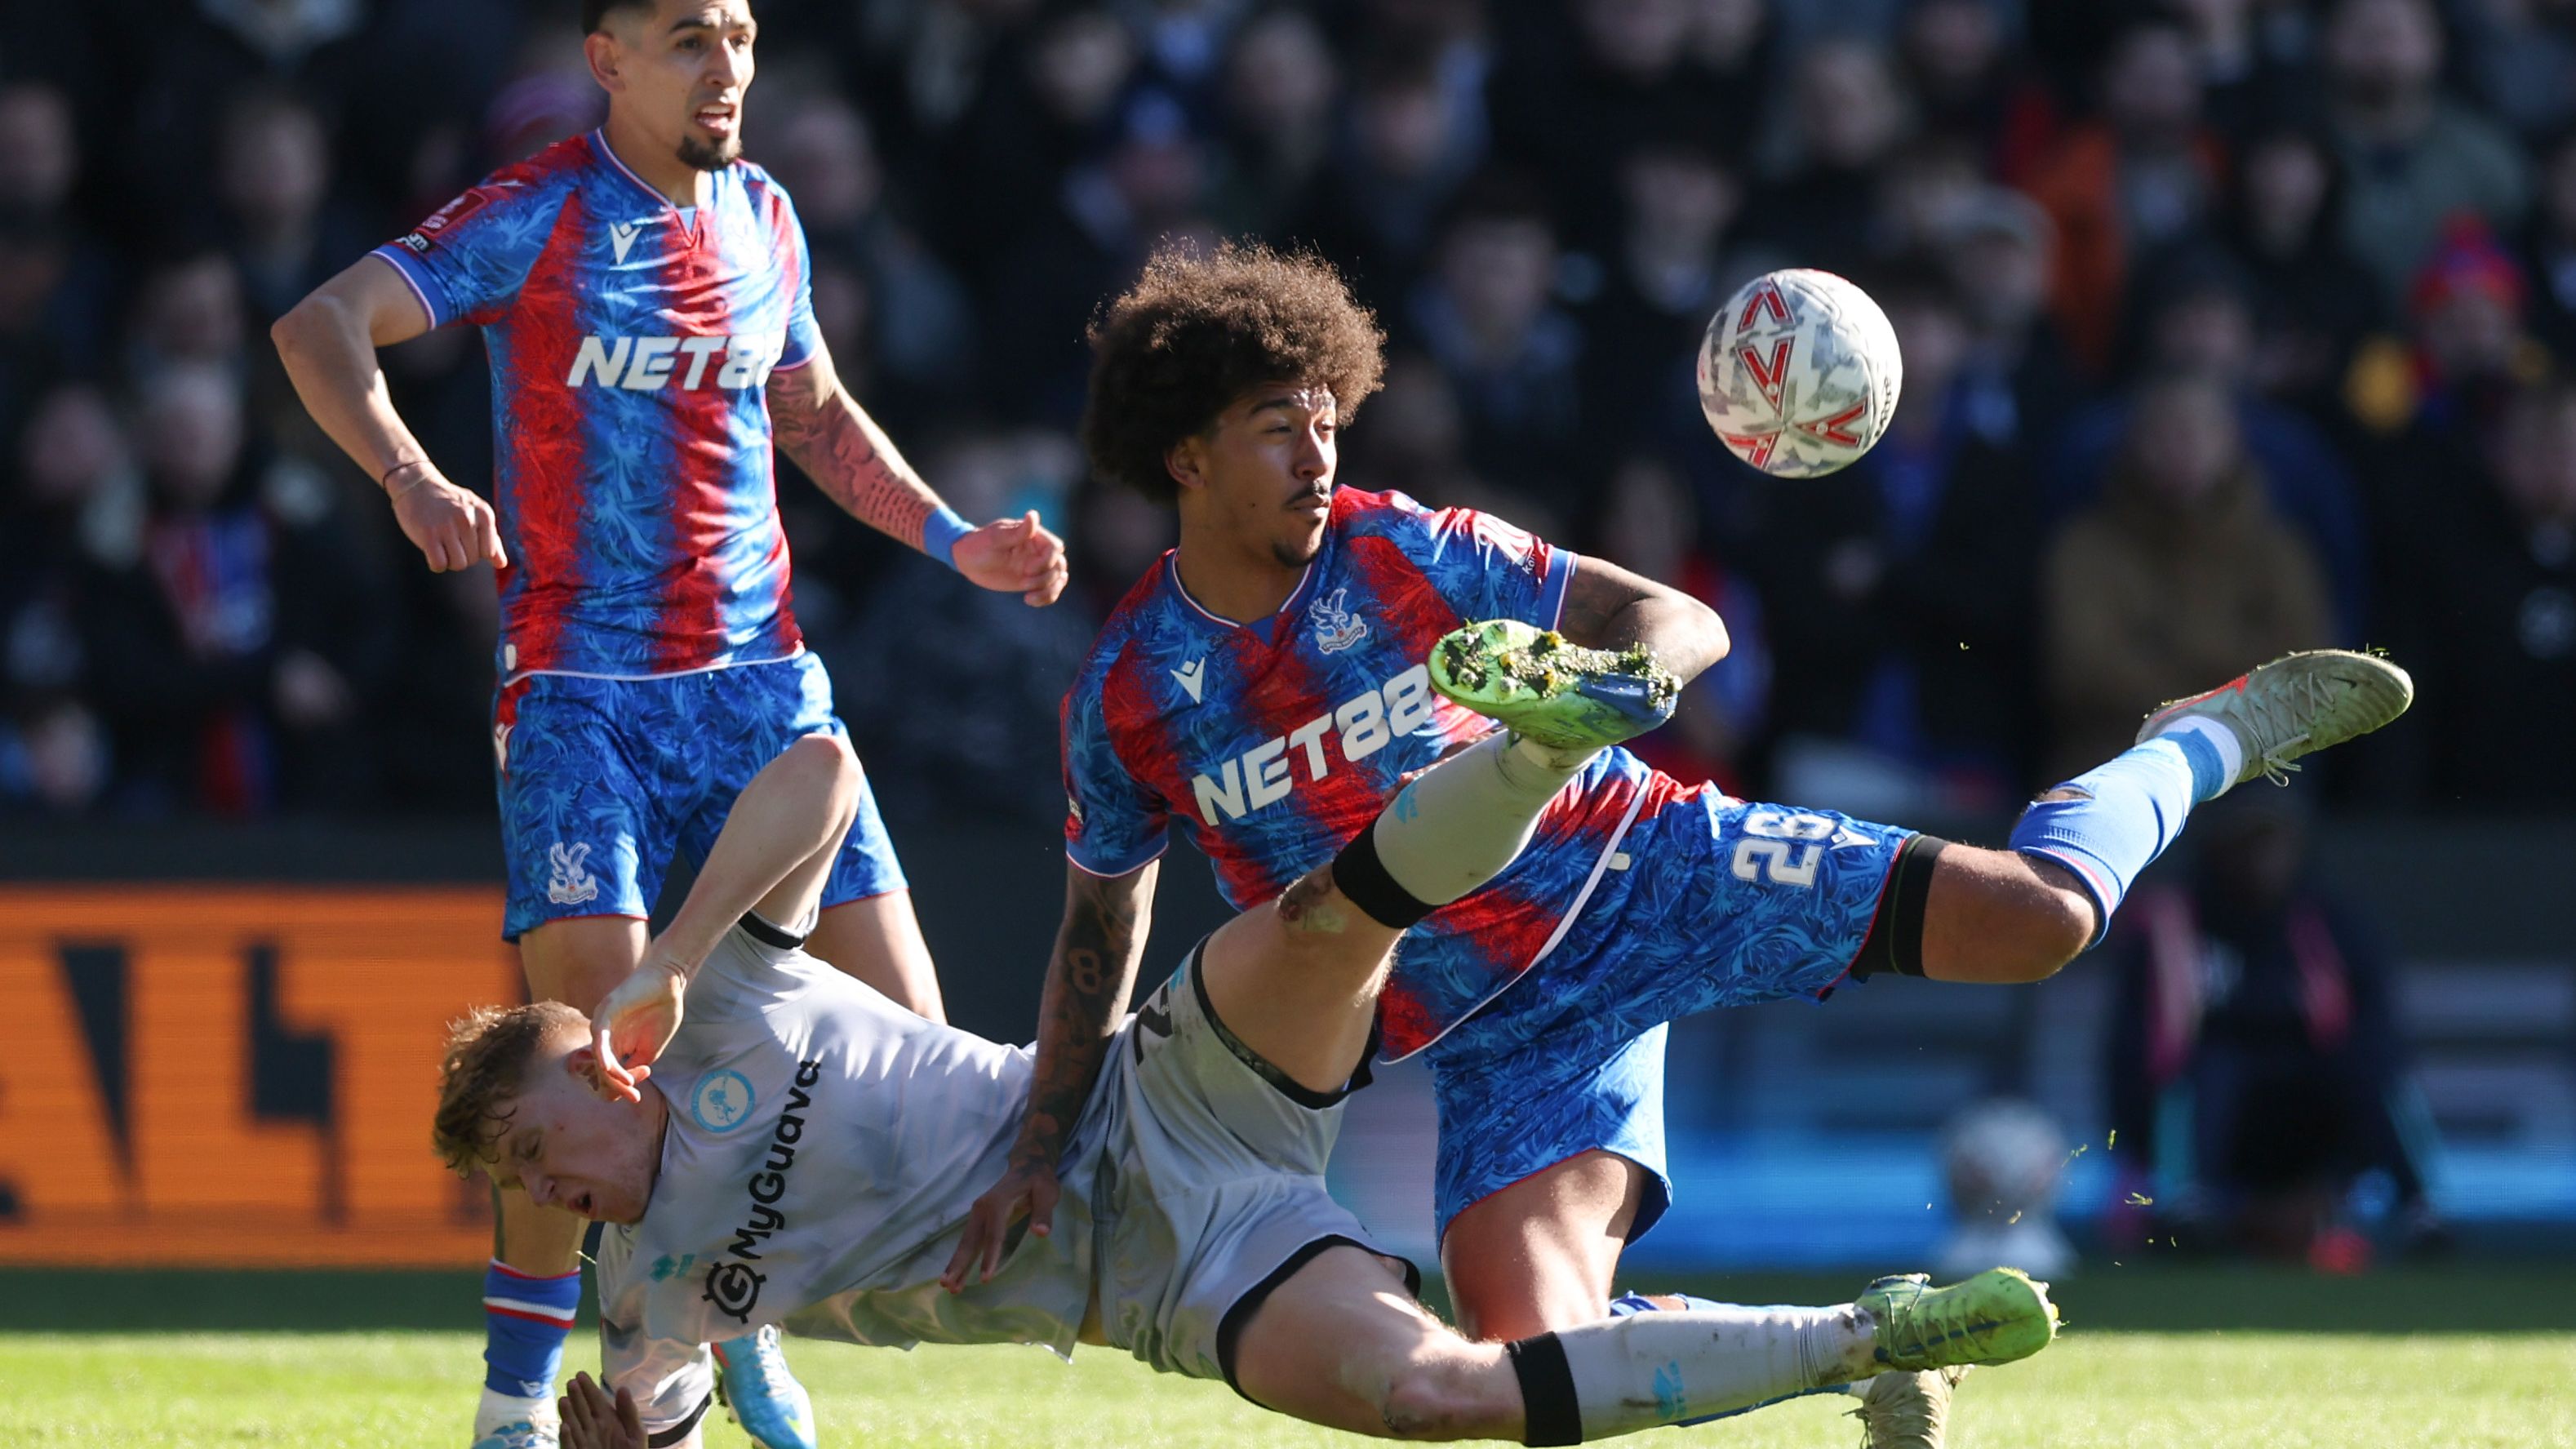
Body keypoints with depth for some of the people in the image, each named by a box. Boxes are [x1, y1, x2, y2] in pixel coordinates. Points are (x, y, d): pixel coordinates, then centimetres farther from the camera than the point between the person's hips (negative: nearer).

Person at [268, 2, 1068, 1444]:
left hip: (761, 676, 5)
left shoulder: (761, 215, 10)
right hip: (582, 688, -5)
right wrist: (414, 479, -35)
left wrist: (952, 539, 14)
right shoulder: (540, 216, -8)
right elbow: (324, 326, -18)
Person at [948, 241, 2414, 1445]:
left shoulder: (1403, 552, -9)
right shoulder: (1126, 696, -5)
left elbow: (1684, 624, -8)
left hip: (1648, 872, -1)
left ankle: (2210, 739, 18)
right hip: (1492, 1036, 1)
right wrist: (1044, 1148, 3)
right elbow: (1102, 931, 11)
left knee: (2038, 915, -15)